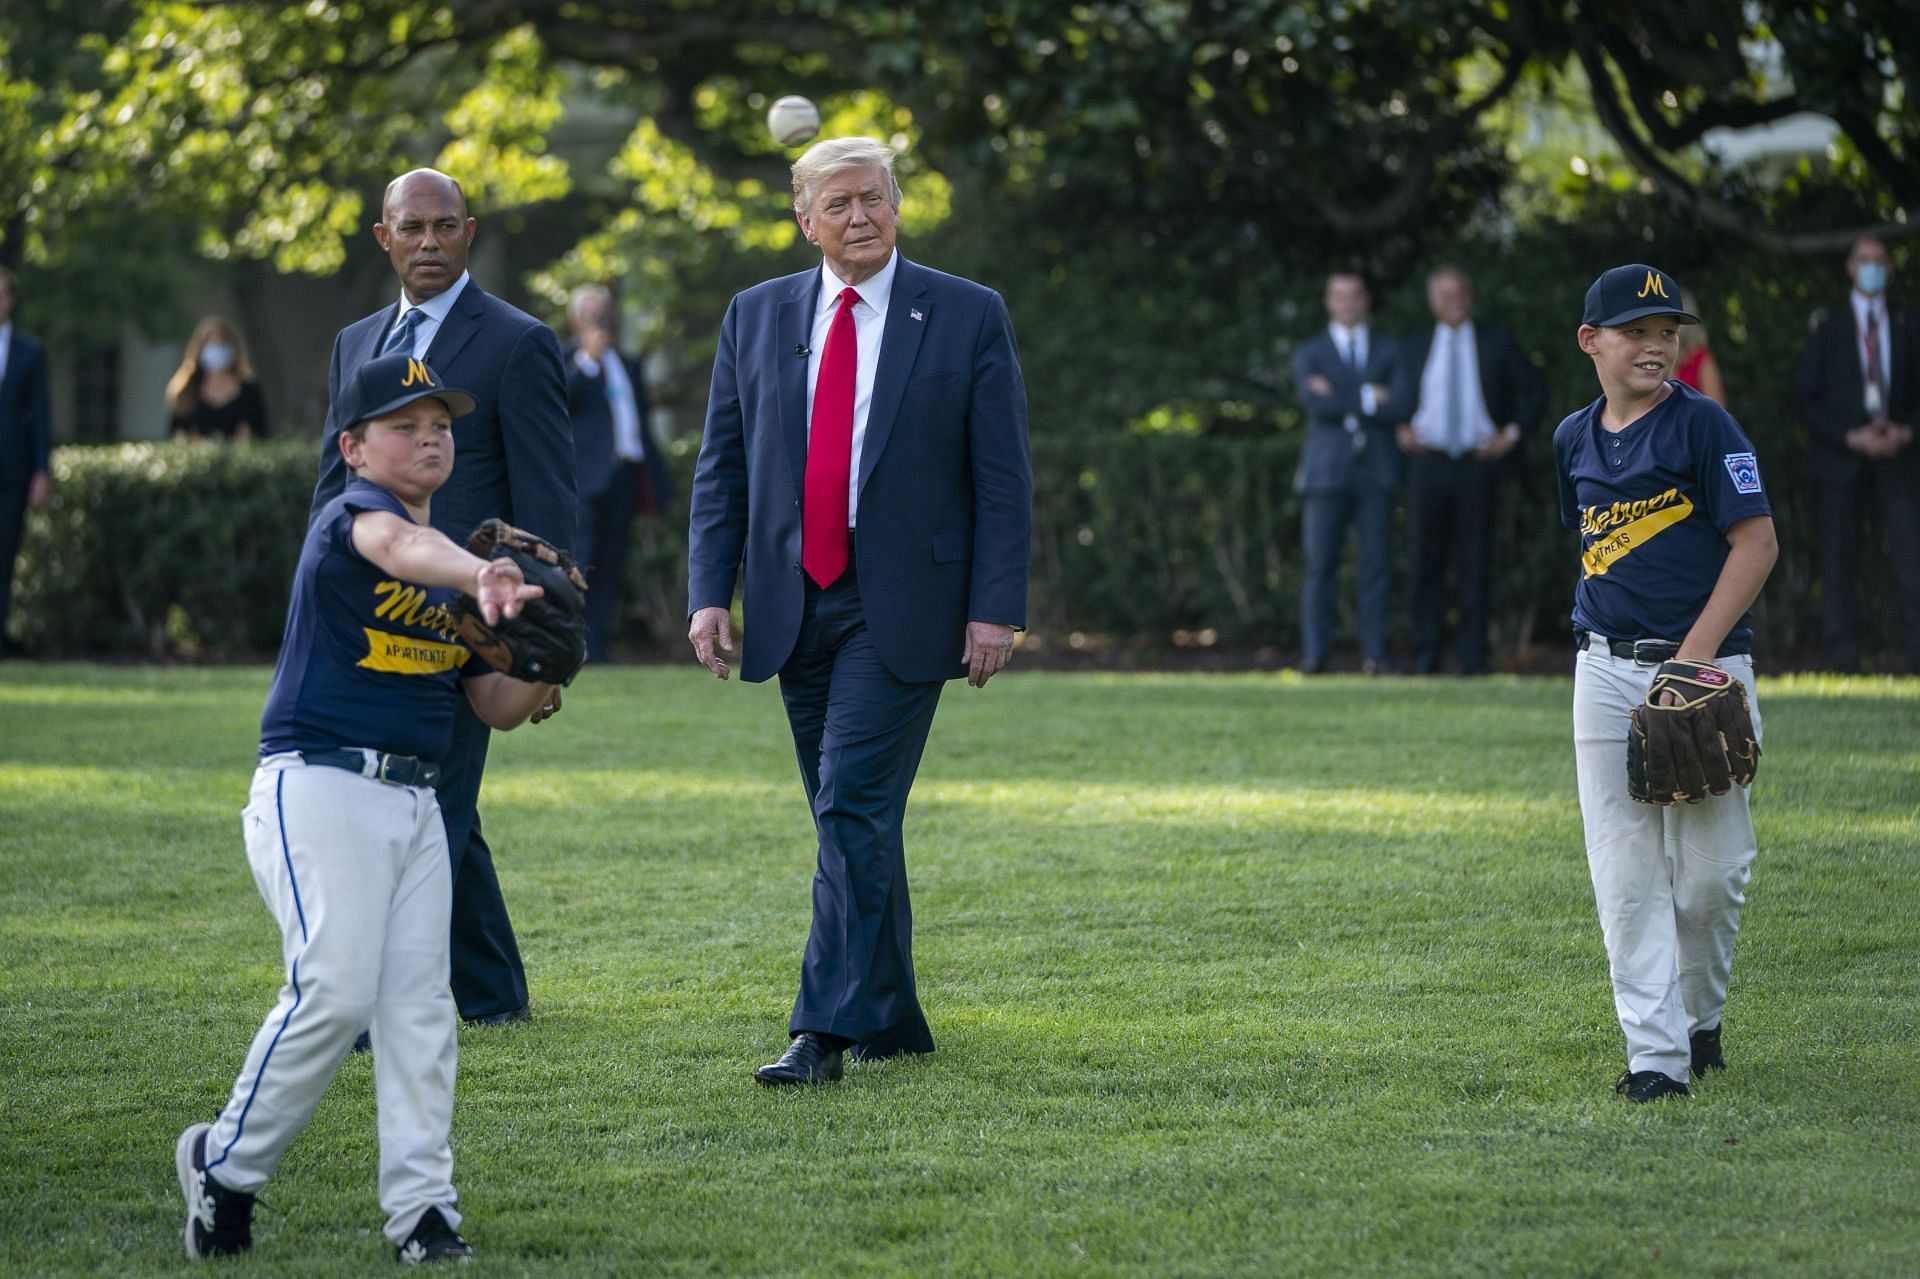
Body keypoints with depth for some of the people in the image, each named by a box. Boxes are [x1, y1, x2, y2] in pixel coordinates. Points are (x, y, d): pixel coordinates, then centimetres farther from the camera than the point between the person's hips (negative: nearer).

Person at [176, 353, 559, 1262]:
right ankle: (227, 1163, 1)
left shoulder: (453, 565, 15)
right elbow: (396, 546, -34)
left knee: (419, 1003, 1)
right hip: (317, 787, -7)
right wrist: (482, 575, -55)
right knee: (336, 989, -16)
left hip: (414, 802, 7)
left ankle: (421, 1205, 3)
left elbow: (498, 707, 17)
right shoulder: (349, 514, -8)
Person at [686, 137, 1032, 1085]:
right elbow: (721, 468, 10)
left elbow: (1003, 478, -2)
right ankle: (891, 1018, 20)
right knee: (855, 823, 10)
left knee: (854, 808, -14)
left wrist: (995, 609, -10)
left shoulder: (968, 318, -1)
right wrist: (710, 592, -1)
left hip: (901, 608, -4)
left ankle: (826, 1030, -15)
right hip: (796, 607, 4)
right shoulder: (756, 318, 9)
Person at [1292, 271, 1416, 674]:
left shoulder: (1389, 351, 12)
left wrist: (1343, 400, -6)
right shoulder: (1310, 353, 9)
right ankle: (1314, 655, -5)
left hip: (1376, 473, 1)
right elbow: (1315, 403, -9)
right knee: (1320, 566, -5)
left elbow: (1403, 405, -5)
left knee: (1377, 565, -3)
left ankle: (1374, 654, -2)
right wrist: (1368, 398, -7)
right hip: (1326, 471, -1)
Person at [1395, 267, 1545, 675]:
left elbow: (1534, 389, 10)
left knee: (1474, 561, -1)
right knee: (1427, 560, -1)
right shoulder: (1417, 348, 12)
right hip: (1427, 462, 1)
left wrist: (1513, 432, -1)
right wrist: (1400, 430, 7)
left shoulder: (1497, 340, 7)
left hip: (1478, 462, -1)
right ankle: (1425, 654, 2)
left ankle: (1472, 656, 1)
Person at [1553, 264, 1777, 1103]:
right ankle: (1655, 1055, -3)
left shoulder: (1703, 426, -6)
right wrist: (1602, 641, 13)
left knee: (1709, 869, -2)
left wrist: (1692, 657, -15)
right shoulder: (1575, 439, 11)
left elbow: (1757, 543, -10)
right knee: (1625, 871, -3)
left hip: (1707, 664, -4)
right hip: (1606, 671, 4)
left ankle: (1700, 1022, 21)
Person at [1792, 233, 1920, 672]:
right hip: (1842, 461, -1)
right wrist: (1851, 437, -9)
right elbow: (1805, 397, 3)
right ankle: (1843, 661, 0)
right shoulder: (1827, 326, 7)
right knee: (1838, 565, -2)